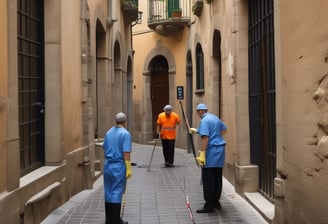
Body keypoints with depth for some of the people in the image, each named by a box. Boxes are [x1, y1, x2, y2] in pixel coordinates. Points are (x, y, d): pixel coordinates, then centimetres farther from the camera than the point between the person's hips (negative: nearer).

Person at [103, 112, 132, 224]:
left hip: (107, 165, 6)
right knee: (117, 193, -1)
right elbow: (126, 153, -17)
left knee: (108, 192, 12)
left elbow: (105, 149, 14)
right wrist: (128, 169, -14)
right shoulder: (125, 134, -12)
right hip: (119, 166, -6)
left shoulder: (108, 132, 8)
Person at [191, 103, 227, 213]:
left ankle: (209, 205, -3)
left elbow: (205, 138, -22)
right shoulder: (215, 118, 14)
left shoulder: (204, 121, -13)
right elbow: (224, 129, 30)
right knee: (217, 178, 13)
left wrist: (202, 154, -22)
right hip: (220, 150, 9)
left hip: (211, 151, -9)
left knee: (208, 179, -4)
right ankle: (216, 202, 21)